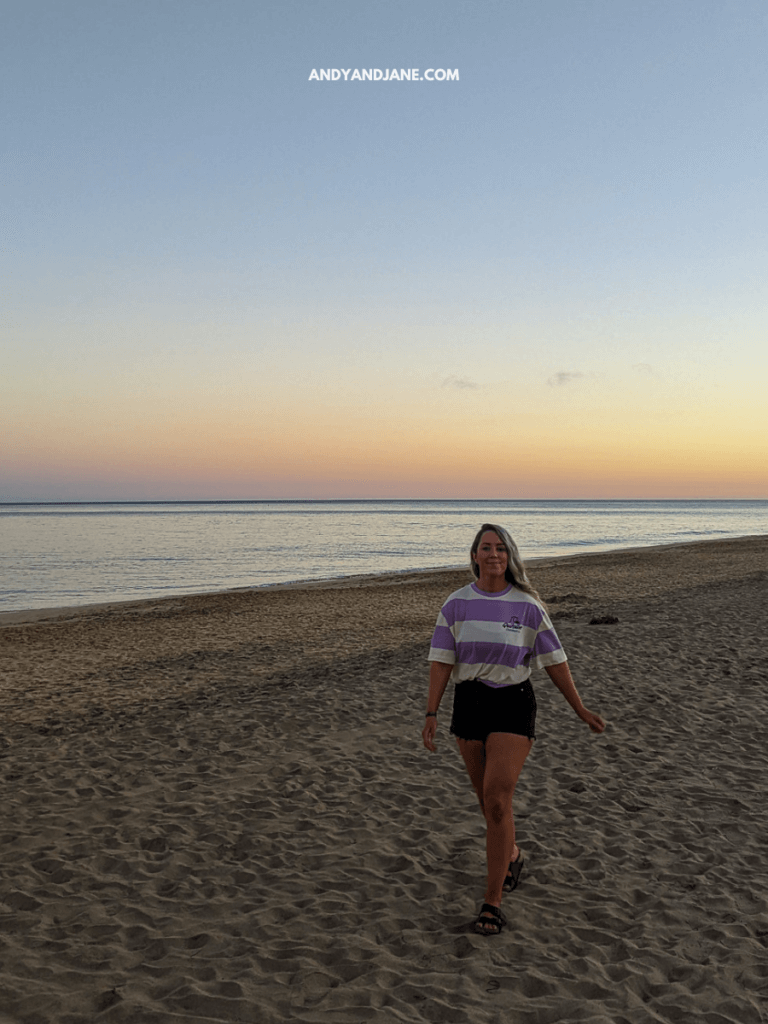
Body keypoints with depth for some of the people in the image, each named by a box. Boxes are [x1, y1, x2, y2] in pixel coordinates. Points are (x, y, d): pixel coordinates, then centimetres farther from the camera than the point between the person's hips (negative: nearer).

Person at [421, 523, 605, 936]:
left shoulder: (527, 606, -4)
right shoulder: (456, 604, -1)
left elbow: (554, 660, 1)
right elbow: (441, 661, -3)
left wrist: (581, 709, 3)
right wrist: (431, 714, -10)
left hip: (513, 704, -3)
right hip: (469, 702, 3)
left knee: (497, 800, -12)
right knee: (488, 800, 15)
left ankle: (492, 901, -2)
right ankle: (511, 854, 46)